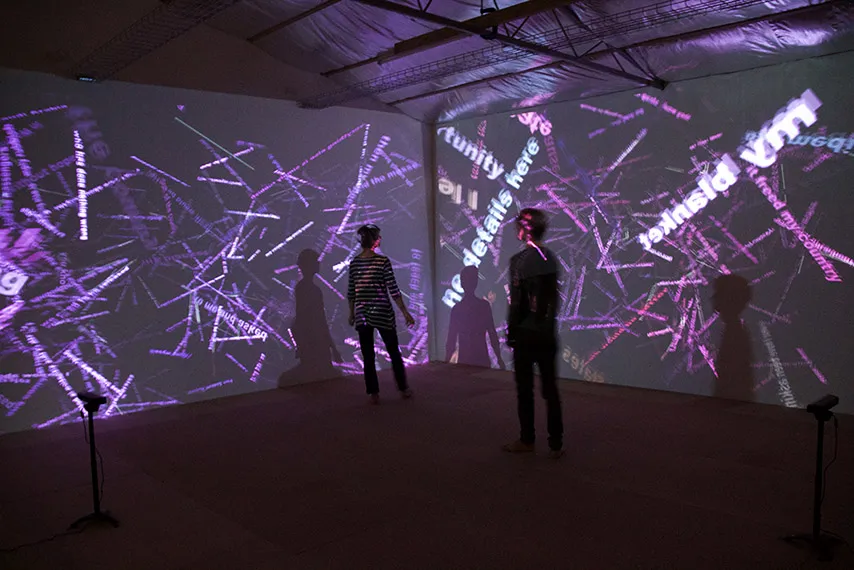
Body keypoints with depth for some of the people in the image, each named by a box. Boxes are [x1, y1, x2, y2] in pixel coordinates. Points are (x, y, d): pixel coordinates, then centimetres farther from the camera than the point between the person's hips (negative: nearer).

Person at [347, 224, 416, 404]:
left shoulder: (354, 263, 2)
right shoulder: (383, 261, -11)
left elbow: (351, 292, 7)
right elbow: (393, 290, -12)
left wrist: (351, 313, 19)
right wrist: (405, 312, -6)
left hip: (362, 315, 3)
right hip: (383, 313, -3)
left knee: (368, 356, 7)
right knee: (394, 352, 12)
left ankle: (374, 394, 11)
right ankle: (403, 389, 22)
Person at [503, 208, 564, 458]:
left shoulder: (520, 260, -12)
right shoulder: (551, 258, 5)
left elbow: (516, 301, -13)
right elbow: (553, 296, 7)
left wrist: (511, 332, -5)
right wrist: (549, 323, 12)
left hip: (526, 333, -5)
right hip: (548, 332, 5)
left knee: (525, 389, 6)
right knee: (550, 390, 7)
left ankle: (527, 440, 15)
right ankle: (555, 444, 11)